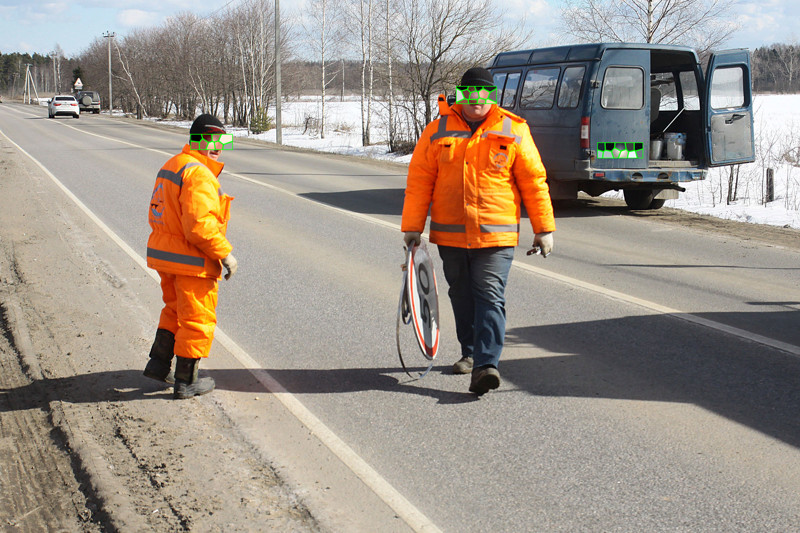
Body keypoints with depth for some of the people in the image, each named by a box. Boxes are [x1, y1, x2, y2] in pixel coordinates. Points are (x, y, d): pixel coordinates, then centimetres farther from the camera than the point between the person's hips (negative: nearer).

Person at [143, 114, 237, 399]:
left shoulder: (171, 166, 11)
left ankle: (159, 362, 29)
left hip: (165, 256, 9)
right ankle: (185, 381, 11)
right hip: (192, 262, -9)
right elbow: (199, 224, -28)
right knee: (197, 319, 3)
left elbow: (158, 214, 17)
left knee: (176, 310, 26)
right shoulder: (198, 174, -21)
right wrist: (225, 254, -19)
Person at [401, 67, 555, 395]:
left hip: (496, 235, -3)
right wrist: (412, 227, 1)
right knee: (461, 297, 15)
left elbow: (534, 181, 3)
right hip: (450, 234, 3)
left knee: (490, 297, -12)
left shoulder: (513, 131, 0)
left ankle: (486, 364, -20)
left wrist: (544, 228, 2)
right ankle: (470, 353, 32)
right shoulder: (438, 131, 4)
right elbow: (419, 181, 5)